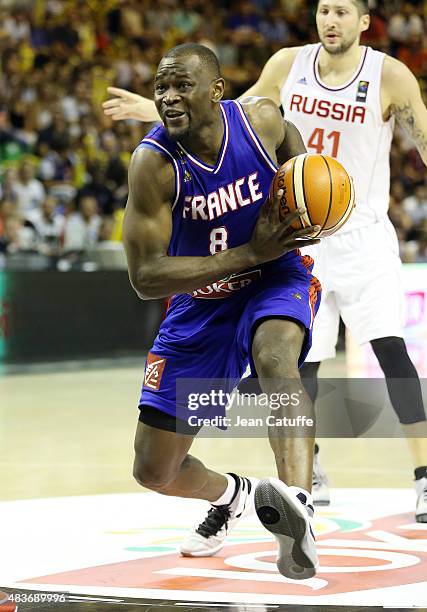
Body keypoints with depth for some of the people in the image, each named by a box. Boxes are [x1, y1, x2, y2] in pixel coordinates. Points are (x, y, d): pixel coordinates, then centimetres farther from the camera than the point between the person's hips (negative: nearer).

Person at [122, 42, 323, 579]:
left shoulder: (260, 118, -16)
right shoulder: (153, 163, -24)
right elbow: (145, 277, -25)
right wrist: (250, 253, -28)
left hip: (277, 278, -1)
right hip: (201, 301, 1)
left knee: (275, 360, -39)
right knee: (153, 472, 5)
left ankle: (296, 501, -56)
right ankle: (229, 495, 39)